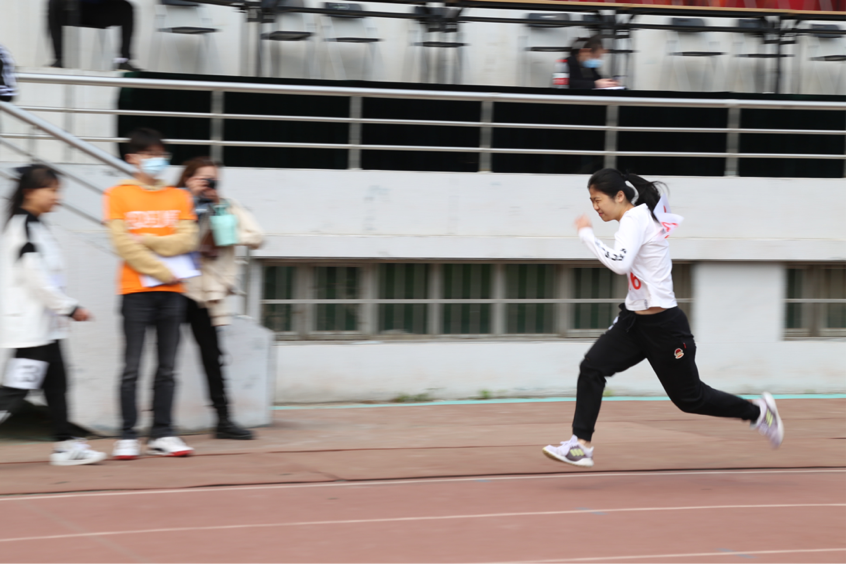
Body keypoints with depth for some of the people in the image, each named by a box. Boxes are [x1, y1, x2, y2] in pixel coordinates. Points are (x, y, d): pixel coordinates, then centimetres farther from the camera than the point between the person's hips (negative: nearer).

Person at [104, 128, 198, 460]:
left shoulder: (178, 198, 11)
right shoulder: (118, 195, 2)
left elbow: (187, 240, -1)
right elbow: (123, 245, -7)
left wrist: (146, 240, -11)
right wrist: (161, 270, -12)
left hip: (172, 292, 3)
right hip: (136, 290, -3)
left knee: (167, 367, 4)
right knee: (132, 367, -4)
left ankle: (162, 434, 8)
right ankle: (127, 437, -1)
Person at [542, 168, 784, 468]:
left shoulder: (634, 220, -20)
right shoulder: (648, 214, 7)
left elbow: (620, 263, -36)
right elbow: (677, 221, 25)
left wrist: (586, 233, -28)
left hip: (662, 326, -9)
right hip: (634, 320, 9)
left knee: (690, 398, 5)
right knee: (592, 368, -9)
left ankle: (758, 412, 25)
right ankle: (581, 445, -10)